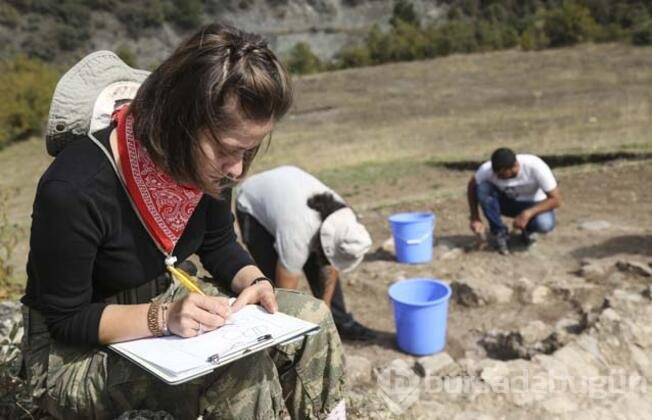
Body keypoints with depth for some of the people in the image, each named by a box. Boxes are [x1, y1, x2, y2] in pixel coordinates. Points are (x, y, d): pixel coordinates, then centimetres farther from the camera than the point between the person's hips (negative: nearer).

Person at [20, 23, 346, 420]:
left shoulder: (206, 160, -14)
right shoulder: (75, 190, -32)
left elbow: (219, 245, 2)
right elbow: (66, 318, -20)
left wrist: (254, 281, -18)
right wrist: (164, 317, -34)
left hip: (165, 305, 6)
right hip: (76, 351, -6)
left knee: (313, 319, -7)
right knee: (240, 366, -30)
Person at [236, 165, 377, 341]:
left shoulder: (341, 220, -25)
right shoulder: (297, 236, -43)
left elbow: (330, 272, -8)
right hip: (253, 205, -5)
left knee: (323, 270, 0)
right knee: (274, 278, -15)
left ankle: (340, 322, 14)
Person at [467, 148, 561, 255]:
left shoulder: (535, 166, -32)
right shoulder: (487, 169, -27)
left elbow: (556, 199, -26)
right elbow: (472, 187, -8)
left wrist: (528, 213, -38)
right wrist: (475, 218, -17)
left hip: (533, 205, -2)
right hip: (507, 202, 2)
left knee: (544, 224, -36)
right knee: (483, 188, -29)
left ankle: (528, 229, 2)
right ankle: (499, 233, -12)